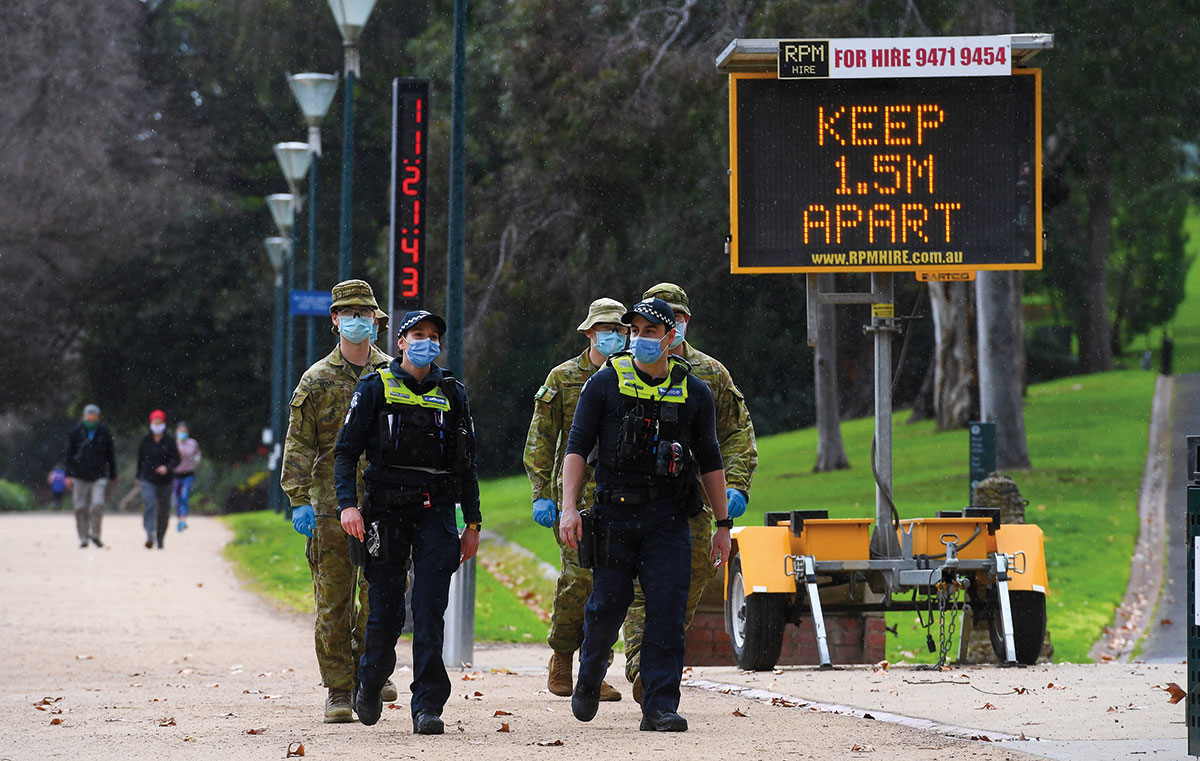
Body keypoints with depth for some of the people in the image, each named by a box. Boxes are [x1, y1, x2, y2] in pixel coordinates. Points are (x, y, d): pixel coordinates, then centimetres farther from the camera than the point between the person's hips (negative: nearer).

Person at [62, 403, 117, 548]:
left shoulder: (104, 432, 5)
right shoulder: (76, 432, 4)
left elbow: (110, 455, 13)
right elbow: (68, 454, 6)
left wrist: (112, 475, 14)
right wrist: (68, 475, -1)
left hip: (99, 475, -1)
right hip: (79, 476, 1)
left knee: (98, 504, -14)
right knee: (81, 508, 0)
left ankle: (95, 535, 1)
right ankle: (83, 537, 9)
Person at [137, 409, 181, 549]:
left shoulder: (169, 441, 0)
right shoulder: (145, 441, 3)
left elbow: (176, 459, -3)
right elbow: (140, 459, 14)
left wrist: (167, 467, -22)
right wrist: (139, 476, 19)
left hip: (165, 480, 1)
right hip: (148, 480, -1)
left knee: (164, 511, 8)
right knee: (150, 505, -21)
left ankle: (160, 538, 25)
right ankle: (150, 536, -30)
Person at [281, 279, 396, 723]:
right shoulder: (317, 380, 4)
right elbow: (299, 444, 1)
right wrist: (298, 499, -8)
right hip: (331, 505, -1)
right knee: (333, 600, -1)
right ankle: (338, 691, 5)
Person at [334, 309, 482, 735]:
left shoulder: (452, 394, 12)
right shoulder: (375, 389, 5)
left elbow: (467, 463, 16)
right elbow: (346, 451, 1)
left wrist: (473, 523, 11)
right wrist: (348, 504, -13)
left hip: (436, 511, 1)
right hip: (387, 511, -1)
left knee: (430, 611, -9)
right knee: (386, 611, 2)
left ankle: (428, 706, -8)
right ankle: (370, 683, 29)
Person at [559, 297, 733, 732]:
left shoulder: (693, 393, 8)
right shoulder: (605, 384, 2)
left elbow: (710, 462, 14)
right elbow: (577, 448, 0)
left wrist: (723, 524, 12)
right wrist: (569, 508, -12)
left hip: (668, 517, 1)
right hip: (615, 512, -1)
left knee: (667, 611, -8)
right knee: (607, 606, 3)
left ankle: (660, 708, -6)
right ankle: (590, 677, 31)